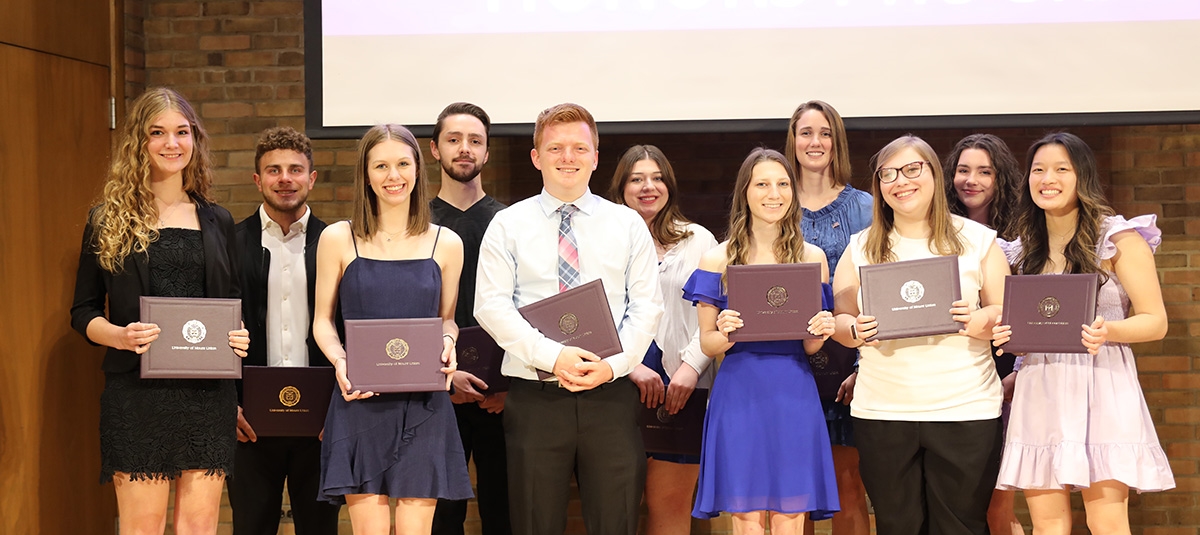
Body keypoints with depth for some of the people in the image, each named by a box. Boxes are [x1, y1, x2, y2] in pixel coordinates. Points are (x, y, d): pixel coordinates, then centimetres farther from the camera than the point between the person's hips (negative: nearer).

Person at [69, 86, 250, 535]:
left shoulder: (217, 222, 12)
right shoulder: (108, 221, 4)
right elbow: (83, 312, 4)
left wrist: (238, 337, -4)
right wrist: (120, 336, -16)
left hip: (208, 393, 3)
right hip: (137, 392, -3)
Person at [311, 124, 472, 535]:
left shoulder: (446, 244, 8)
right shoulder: (338, 239, 4)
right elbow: (323, 320, 8)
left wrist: (447, 343, -7)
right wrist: (340, 362, -11)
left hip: (423, 405, 1)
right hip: (359, 402, -1)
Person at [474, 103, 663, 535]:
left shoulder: (628, 224, 10)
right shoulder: (508, 225, 6)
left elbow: (647, 307, 5)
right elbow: (491, 306, -4)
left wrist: (615, 363, -12)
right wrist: (553, 356, -16)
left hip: (611, 397, 1)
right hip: (536, 398, -1)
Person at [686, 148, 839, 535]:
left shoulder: (812, 257, 8)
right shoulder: (717, 259, 4)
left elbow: (810, 347, 11)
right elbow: (707, 345, 5)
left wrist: (820, 332, -11)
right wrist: (725, 333, -17)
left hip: (793, 395, 1)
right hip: (739, 396, -1)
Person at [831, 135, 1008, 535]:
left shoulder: (977, 240, 5)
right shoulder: (861, 248, 9)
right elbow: (840, 320, 11)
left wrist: (981, 321, -16)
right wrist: (855, 331, -12)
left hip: (965, 411, -1)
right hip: (882, 413, 2)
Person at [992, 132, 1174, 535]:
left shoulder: (1120, 239, 0)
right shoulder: (1024, 249, 15)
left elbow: (1156, 321, -2)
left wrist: (1107, 332, -21)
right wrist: (1008, 335, 1)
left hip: (1099, 386, -4)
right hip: (1038, 392, 5)